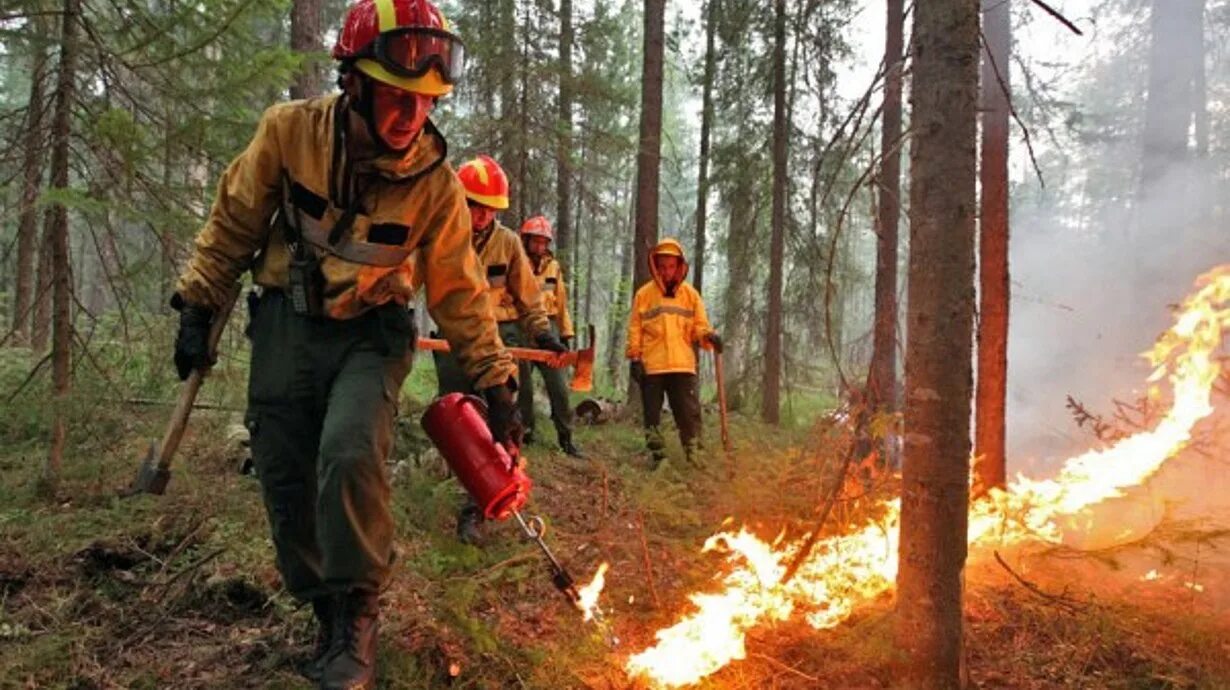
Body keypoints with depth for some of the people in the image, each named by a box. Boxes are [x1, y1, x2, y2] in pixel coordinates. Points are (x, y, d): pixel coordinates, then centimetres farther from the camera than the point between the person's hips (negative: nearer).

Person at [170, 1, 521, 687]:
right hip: (286, 326, 2)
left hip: (370, 334, -2)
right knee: (288, 483, 4)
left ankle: (357, 614, -3)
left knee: (351, 455, -26)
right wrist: (198, 307, 2)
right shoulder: (290, 131, -15)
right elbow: (234, 223, 1)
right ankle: (332, 618, 27)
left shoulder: (435, 180, -15)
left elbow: (460, 290, -6)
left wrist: (498, 383, -5)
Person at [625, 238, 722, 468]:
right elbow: (635, 330, 5)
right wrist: (634, 358, -2)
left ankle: (694, 457, 6)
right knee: (652, 414, 5)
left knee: (689, 413, -2)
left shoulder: (690, 294, 9)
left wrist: (709, 336, -13)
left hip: (683, 365, 0)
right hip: (651, 366, 0)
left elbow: (699, 326, 9)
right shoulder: (644, 294, 5)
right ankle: (658, 458, 14)